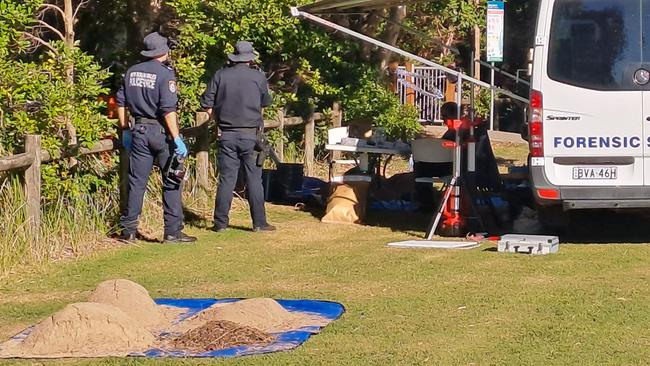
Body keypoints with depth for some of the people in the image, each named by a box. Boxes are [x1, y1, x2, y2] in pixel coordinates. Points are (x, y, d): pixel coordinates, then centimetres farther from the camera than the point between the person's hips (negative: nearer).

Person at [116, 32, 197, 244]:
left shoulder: (132, 72, 7)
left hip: (139, 131, 5)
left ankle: (128, 231, 10)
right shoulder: (165, 74, -11)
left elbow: (121, 102, 11)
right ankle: (173, 232, 5)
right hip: (161, 132, -5)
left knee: (136, 182, 9)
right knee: (172, 183, 4)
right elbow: (168, 109, -18)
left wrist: (125, 130, 19)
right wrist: (177, 138, -17)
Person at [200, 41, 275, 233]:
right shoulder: (258, 77, -3)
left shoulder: (220, 75, -1)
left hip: (227, 135, 1)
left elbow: (207, 104, 1)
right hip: (251, 134, -1)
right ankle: (259, 222, 6)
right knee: (254, 180, 4)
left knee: (226, 179, 5)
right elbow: (266, 102, 12)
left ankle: (221, 222, 5)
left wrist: (220, 119, 12)